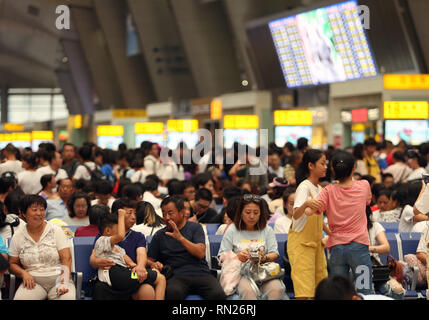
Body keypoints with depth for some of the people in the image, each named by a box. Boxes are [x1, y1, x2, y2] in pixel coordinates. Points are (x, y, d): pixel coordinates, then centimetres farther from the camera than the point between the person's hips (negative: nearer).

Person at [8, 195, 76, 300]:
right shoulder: (17, 237, 9)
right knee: (20, 298, -32)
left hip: (58, 279, -1)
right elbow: (12, 263, 15)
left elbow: (66, 258, -3)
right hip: (33, 282, 1)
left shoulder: (56, 230, 4)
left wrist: (64, 282, -18)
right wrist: (24, 273, -7)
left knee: (67, 297, -33)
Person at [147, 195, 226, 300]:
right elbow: (149, 260, 20)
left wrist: (180, 238, -12)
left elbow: (201, 253, -1)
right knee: (173, 292, -38)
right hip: (176, 276, 0)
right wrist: (153, 264, -4)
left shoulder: (195, 228, 14)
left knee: (218, 294, -32)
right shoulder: (160, 235, 19)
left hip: (201, 273, 0)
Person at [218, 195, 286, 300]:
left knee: (277, 289, -32)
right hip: (241, 273, -2)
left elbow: (275, 255, 11)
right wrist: (237, 257, -14)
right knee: (248, 291, -37)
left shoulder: (267, 231, 18)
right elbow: (223, 257, 7)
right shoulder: (232, 231, 13)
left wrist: (264, 258, -12)